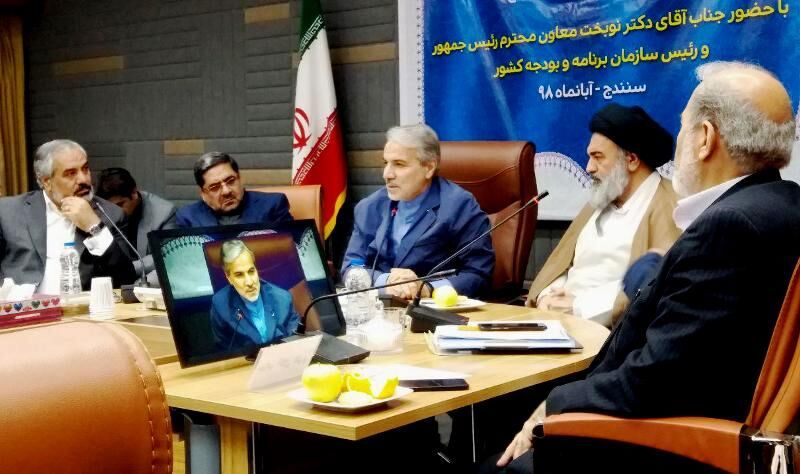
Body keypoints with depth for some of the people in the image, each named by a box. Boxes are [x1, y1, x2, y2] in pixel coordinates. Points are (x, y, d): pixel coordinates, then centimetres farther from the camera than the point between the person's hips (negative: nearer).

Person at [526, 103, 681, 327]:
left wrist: (579, 305, -16)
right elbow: (560, 262, 17)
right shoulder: (598, 202, 19)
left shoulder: (667, 207, -7)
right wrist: (547, 297, -4)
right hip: (560, 316, 7)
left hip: (607, 329, -7)